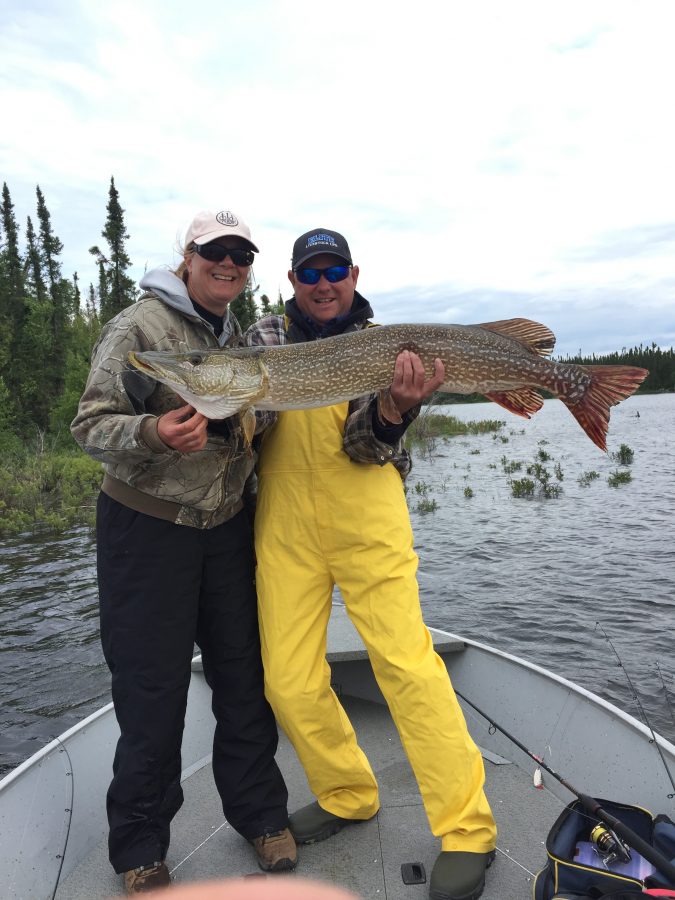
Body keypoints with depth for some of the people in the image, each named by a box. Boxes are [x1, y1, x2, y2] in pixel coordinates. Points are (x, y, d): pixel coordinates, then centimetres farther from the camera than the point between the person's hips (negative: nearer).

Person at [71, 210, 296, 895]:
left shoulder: (241, 336, 13)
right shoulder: (139, 325, -8)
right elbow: (91, 425, -14)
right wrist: (152, 433, -31)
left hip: (226, 529, 6)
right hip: (147, 529, -5)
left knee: (245, 676, 12)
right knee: (153, 689, 3)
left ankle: (260, 814, 34)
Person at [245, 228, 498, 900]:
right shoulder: (263, 337, 12)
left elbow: (364, 447, -8)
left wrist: (393, 408, -27)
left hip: (365, 519, -2)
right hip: (283, 524, 3)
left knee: (406, 660, -8)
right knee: (289, 682, 4)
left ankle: (467, 828, 10)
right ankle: (346, 796, 29)